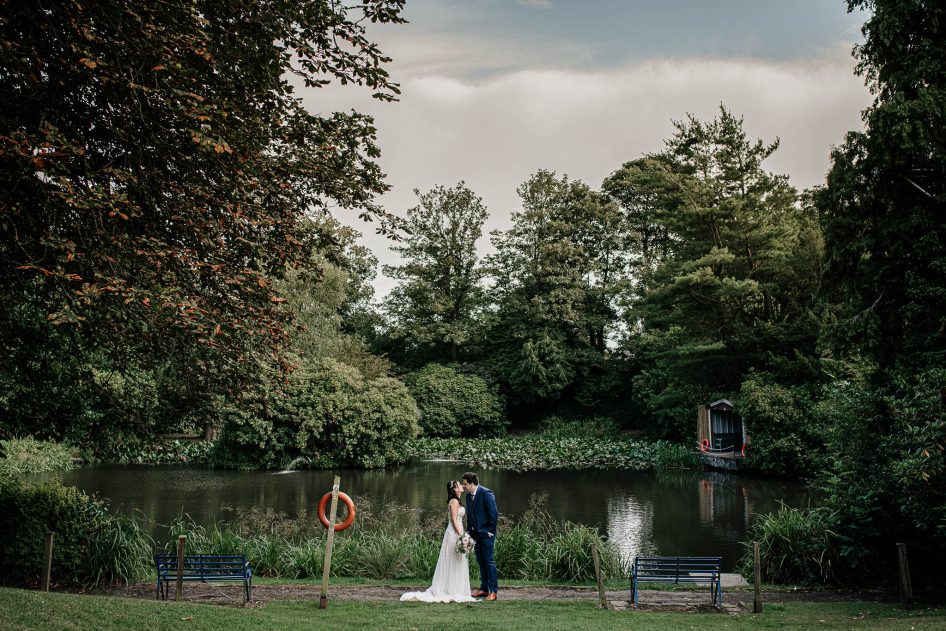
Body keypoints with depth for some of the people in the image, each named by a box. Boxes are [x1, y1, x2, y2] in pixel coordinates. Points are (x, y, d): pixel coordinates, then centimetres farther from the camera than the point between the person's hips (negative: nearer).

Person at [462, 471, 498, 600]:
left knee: (489, 561, -6)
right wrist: (469, 531, 10)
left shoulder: (486, 493, -15)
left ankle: (493, 591, -1)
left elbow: (494, 513, -16)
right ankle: (484, 588, 22)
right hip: (476, 534, 8)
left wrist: (490, 531, -14)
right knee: (481, 561, 13)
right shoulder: (469, 496, 10)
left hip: (486, 533, -8)